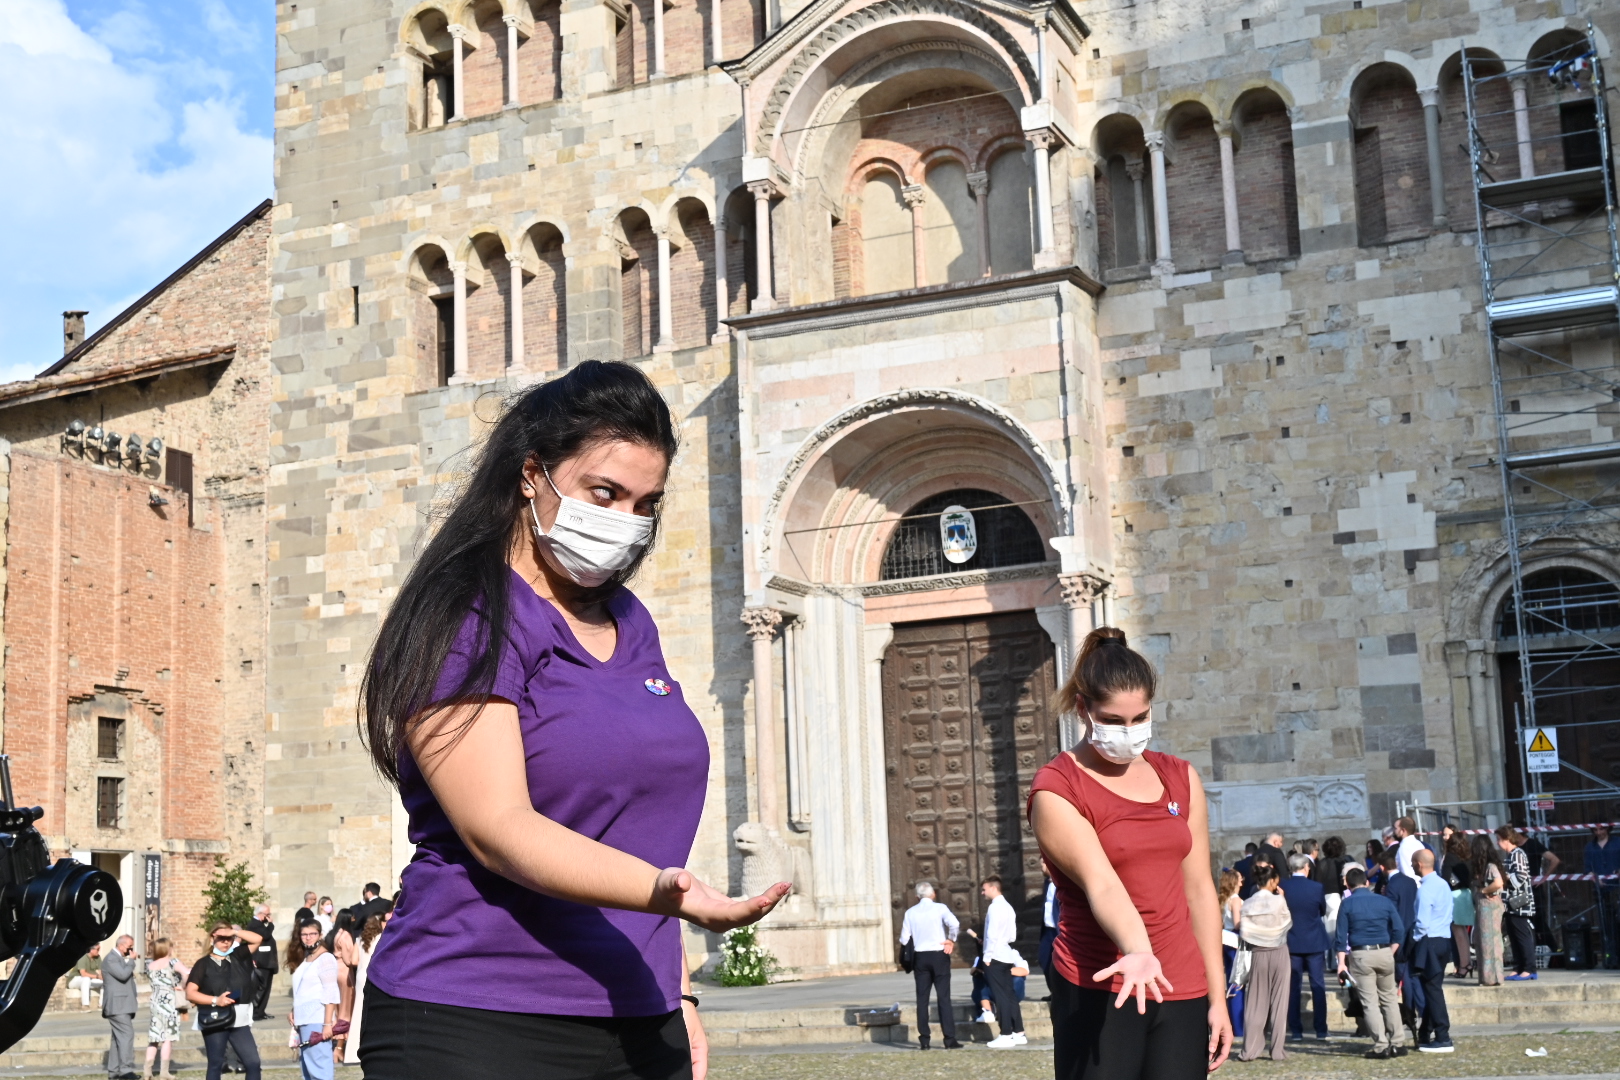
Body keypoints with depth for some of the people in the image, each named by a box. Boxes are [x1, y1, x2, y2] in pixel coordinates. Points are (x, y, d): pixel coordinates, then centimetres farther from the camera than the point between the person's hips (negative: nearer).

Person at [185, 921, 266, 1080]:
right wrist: (215, 1000, -17)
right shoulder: (203, 964, 0)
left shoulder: (237, 957, 11)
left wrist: (234, 931, -6)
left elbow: (257, 939, 5)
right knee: (215, 1064, 5)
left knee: (253, 1063, -3)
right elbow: (190, 993, -7)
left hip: (239, 1021, 3)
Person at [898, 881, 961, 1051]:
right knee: (944, 998, -1)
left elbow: (904, 939, 1)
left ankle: (924, 1040, 5)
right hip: (939, 955, -2)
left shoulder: (910, 912, 3)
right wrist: (951, 940, -2)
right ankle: (949, 1039, -4)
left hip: (920, 957, 2)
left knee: (922, 999, 7)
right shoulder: (940, 908, -3)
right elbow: (954, 924, -20)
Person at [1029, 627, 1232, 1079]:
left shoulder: (1179, 778, 11)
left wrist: (1217, 997, 9)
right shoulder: (1056, 791, -6)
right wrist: (1138, 953, -38)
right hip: (1100, 994, -5)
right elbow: (1100, 884, -21)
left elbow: (1198, 890, 12)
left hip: (1183, 995, 5)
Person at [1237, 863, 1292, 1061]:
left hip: (1257, 954, 2)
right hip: (1278, 952, -2)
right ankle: (1277, 1050, 5)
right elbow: (1288, 923, 3)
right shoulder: (1279, 900, -10)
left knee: (1255, 1002, 7)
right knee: (1278, 1001, 5)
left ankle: (1250, 1049, 5)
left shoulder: (1248, 904, -3)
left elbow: (1243, 931, -5)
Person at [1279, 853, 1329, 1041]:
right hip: (1314, 942, -1)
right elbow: (1323, 911, 6)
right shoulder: (1317, 888, -9)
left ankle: (1295, 1029, 4)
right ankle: (1321, 1029, 6)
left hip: (1291, 943, 1)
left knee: (1293, 987, 6)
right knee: (1318, 986, 6)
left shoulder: (1282, 887, -7)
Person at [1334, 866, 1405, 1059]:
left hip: (1360, 955, -2)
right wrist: (1390, 953, 10)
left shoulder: (1347, 904, -2)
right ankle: (1395, 1043, 14)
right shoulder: (1385, 901, 5)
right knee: (1389, 999, 14)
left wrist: (1341, 962, -3)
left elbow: (1341, 935, -5)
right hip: (1384, 953, 3)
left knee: (1370, 1002, 1)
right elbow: (1399, 931, 3)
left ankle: (1381, 1045, -4)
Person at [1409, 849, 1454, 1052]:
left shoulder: (1425, 889, -16)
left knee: (1432, 989, -5)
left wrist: (1415, 939, -5)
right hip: (1444, 939, 9)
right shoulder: (1443, 884, 11)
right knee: (1432, 988, 14)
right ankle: (1425, 1035, 21)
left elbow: (1422, 922, -20)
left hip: (1430, 942, -9)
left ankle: (1443, 1039, -5)